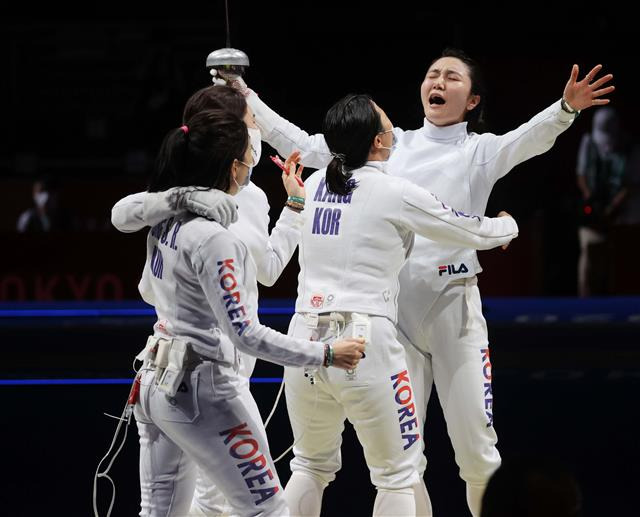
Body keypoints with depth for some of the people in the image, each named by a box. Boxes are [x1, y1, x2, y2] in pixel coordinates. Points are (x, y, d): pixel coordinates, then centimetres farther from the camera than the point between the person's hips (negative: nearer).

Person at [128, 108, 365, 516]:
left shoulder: (167, 219, 4)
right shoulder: (212, 237, -22)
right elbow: (244, 333, -23)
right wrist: (326, 355, -19)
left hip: (156, 381, 9)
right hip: (203, 390, -9)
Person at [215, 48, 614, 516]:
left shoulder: (479, 151, 5)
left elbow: (530, 139, -15)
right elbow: (304, 147, 13)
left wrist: (566, 109, -36)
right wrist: (247, 99, 7)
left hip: (453, 303, -3)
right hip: (393, 304, 3)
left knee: (478, 451, -5)